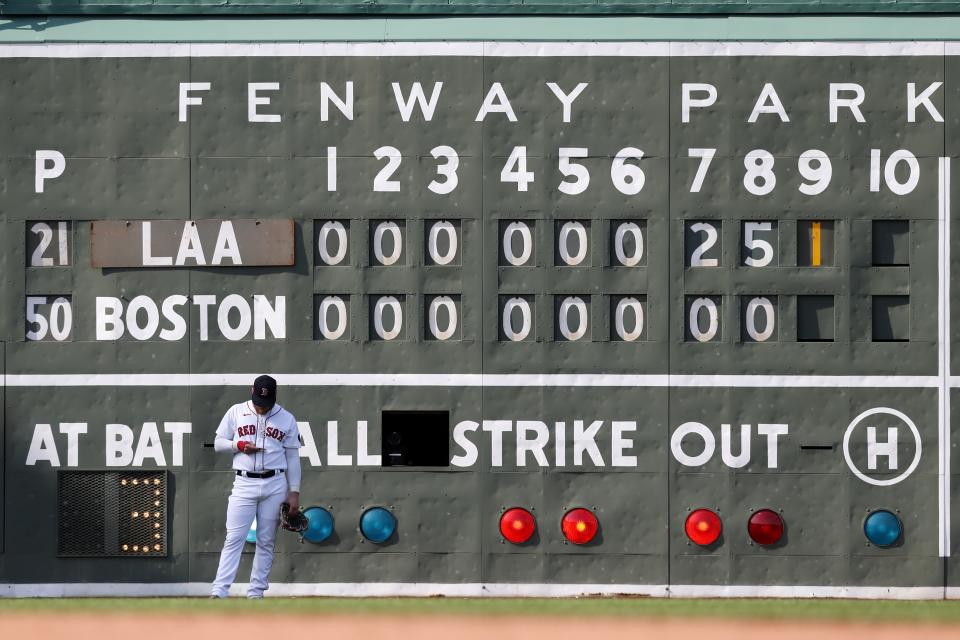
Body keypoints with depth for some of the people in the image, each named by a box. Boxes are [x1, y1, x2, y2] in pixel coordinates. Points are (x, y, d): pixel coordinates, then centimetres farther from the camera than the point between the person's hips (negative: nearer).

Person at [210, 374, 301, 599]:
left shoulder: (287, 419, 6)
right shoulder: (236, 413, 6)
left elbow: (293, 458, 8)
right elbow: (218, 444, 10)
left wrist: (294, 492, 3)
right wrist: (240, 445, -10)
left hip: (275, 485, 1)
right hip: (244, 483, -1)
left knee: (266, 542, 2)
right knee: (234, 538, -9)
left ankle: (256, 593, 8)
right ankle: (219, 592, -14)